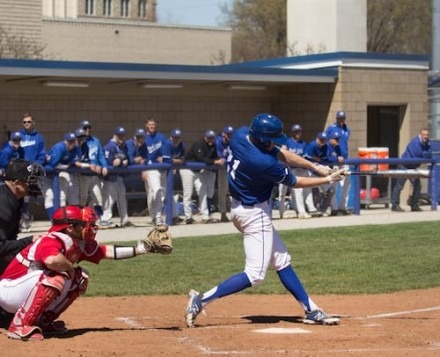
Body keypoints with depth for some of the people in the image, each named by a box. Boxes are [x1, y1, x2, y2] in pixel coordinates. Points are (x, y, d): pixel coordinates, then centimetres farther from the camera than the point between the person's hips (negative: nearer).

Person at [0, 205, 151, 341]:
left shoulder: (79, 244, 2)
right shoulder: (51, 241, -26)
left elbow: (108, 252, 11)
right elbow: (52, 260, -48)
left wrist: (139, 249, 6)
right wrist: (70, 267, -27)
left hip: (29, 288, 9)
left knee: (80, 277, 6)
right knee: (56, 278, -32)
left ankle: (42, 321, 10)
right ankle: (20, 325, -24)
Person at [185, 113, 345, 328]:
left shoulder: (240, 135, -8)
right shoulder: (264, 163, -30)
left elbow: (282, 154, 2)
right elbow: (294, 183, -12)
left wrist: (316, 167, -3)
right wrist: (328, 180, 0)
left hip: (241, 207, 10)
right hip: (255, 214, -10)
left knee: (281, 261, 15)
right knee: (255, 274, -7)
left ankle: (311, 311, 23)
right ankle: (201, 300, -9)